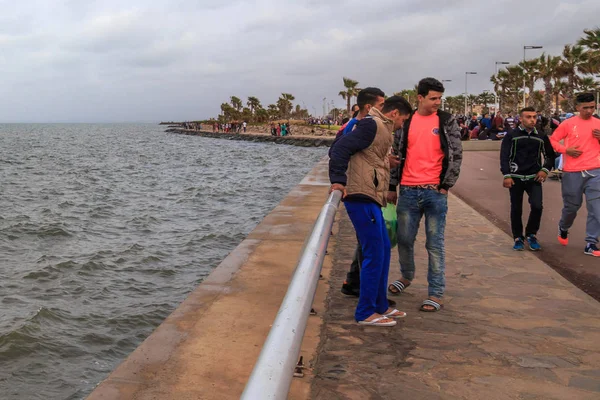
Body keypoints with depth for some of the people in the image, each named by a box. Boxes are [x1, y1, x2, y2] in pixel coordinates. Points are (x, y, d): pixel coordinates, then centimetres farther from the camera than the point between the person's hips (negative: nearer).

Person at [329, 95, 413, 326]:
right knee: (374, 255, -5)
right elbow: (340, 148, -20)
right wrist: (338, 181, -26)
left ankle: (379, 306, 27)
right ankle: (365, 313, 5)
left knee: (383, 251, 16)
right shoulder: (372, 125, -10)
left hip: (370, 199, 11)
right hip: (362, 198, -11)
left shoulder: (382, 129, 22)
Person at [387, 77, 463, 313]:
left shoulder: (447, 122, 3)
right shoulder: (405, 122, 8)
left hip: (435, 191, -2)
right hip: (408, 191, 2)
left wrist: (445, 186, -5)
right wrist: (392, 187, 10)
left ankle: (436, 294, 10)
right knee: (404, 239, 11)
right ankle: (406, 276, 38)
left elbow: (456, 155, 1)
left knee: (435, 244, 2)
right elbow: (397, 154, 12)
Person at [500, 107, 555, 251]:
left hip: (534, 178, 2)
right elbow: (504, 156, -3)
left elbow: (550, 156, 17)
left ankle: (531, 234, 9)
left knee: (537, 206, -12)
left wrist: (545, 170, 0)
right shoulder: (511, 135, 0)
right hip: (516, 178, -1)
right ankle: (518, 238, 18)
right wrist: (507, 175, -11)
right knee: (516, 209, 4)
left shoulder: (541, 137, 9)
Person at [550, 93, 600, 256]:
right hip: (572, 172, -2)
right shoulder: (568, 124, 1)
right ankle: (563, 228, 41)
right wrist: (566, 150, -11)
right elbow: (552, 140, 4)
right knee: (572, 206, 10)